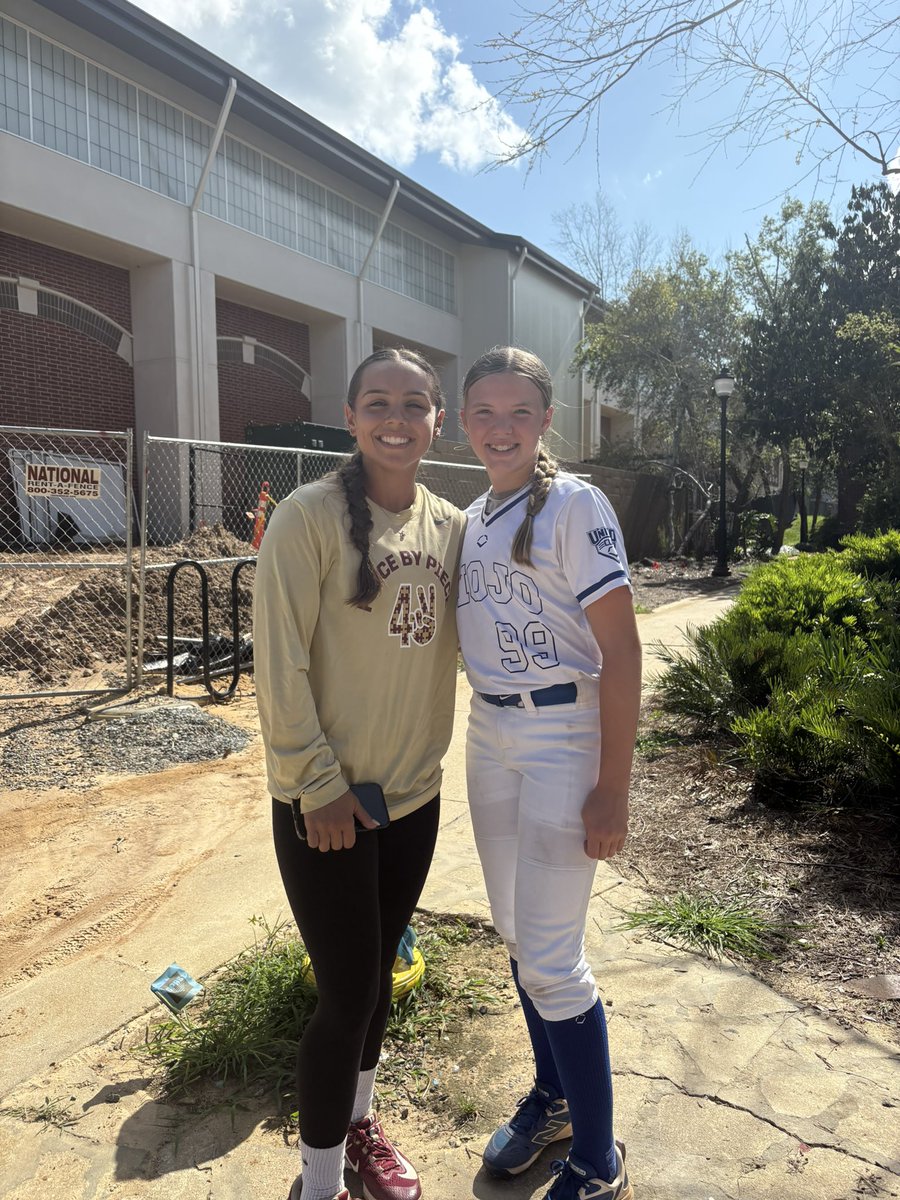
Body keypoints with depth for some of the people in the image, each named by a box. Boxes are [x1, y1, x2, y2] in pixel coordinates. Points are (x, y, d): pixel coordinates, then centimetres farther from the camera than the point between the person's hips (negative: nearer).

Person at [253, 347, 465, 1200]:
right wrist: (320, 785, -14)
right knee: (347, 993, 5)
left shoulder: (449, 524, 2)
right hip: (324, 802, -5)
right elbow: (277, 663, -15)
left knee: (377, 972, 21)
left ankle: (357, 1121, 47)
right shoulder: (310, 515, -14)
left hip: (414, 793, 5)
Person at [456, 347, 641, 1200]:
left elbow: (621, 652, -15)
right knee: (514, 930, 17)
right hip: (489, 733, 7)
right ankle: (551, 1098, 40)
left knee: (549, 960, -2)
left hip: (563, 736, -7)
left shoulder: (574, 506, -12)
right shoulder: (474, 517, 9)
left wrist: (612, 788, -17)